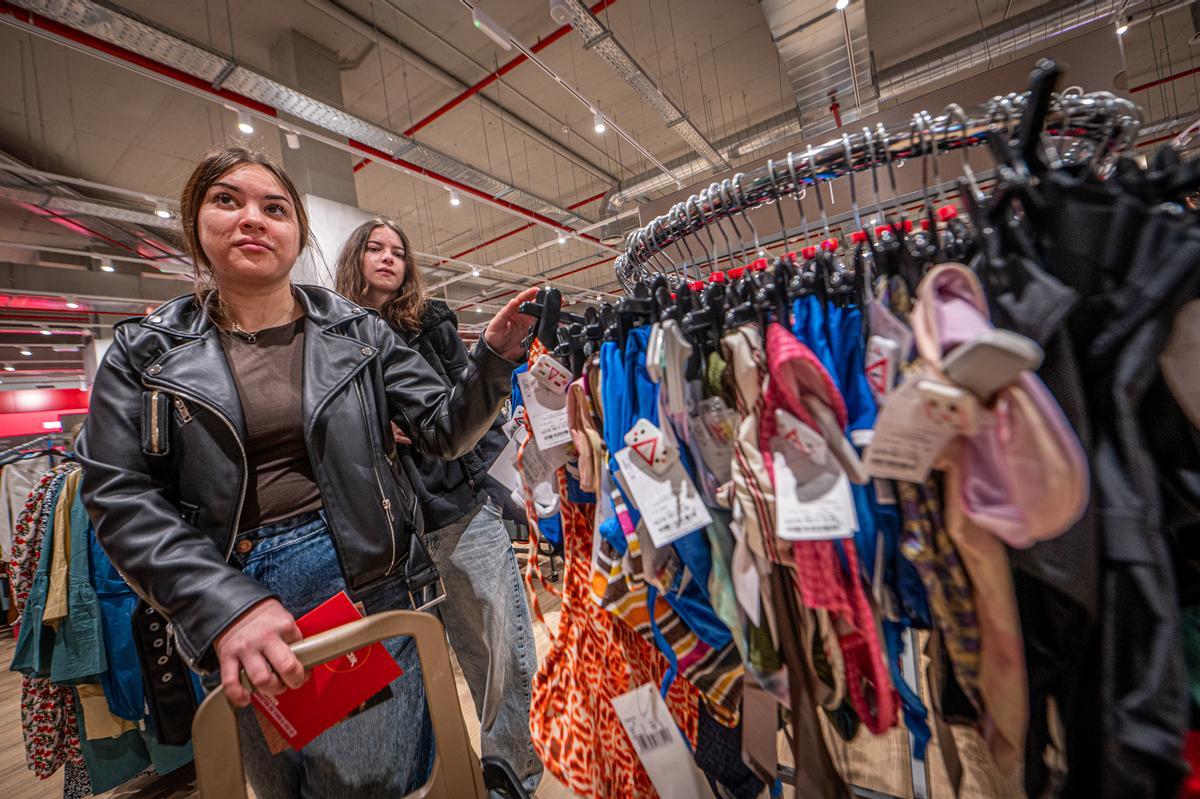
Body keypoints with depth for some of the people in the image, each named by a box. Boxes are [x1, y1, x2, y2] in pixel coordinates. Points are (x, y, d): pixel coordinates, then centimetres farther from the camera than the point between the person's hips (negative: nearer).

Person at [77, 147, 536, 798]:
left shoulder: (357, 332, 1)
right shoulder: (145, 351, 3)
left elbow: (445, 431, -2)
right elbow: (120, 494, -4)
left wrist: (493, 358, -19)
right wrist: (224, 606, -18)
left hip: (365, 578, -1)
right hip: (232, 596, 2)